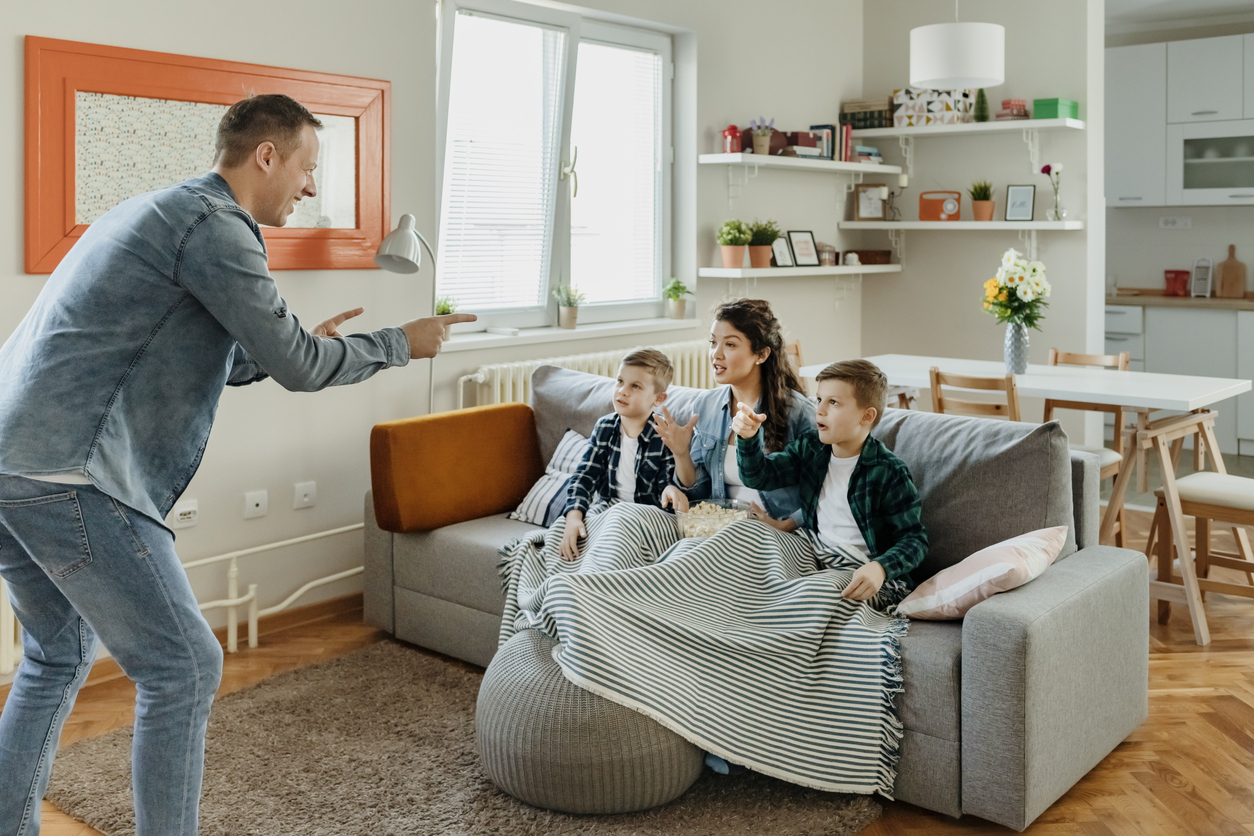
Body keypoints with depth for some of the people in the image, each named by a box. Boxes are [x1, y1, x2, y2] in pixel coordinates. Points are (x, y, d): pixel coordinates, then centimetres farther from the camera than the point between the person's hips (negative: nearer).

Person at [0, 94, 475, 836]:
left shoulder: (162, 212, 22)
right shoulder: (214, 225, -9)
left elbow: (190, 363, 28)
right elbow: (298, 367, -10)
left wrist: (299, 347, 23)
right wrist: (402, 344, 4)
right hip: (69, 475, -11)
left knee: (60, 654, 24)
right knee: (184, 667, -3)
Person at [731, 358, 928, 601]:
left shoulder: (889, 472, -11)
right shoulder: (810, 449, 7)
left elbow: (914, 539, -10)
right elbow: (758, 476, 5)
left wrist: (880, 568, -30)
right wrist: (748, 437, -15)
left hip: (861, 574, -6)